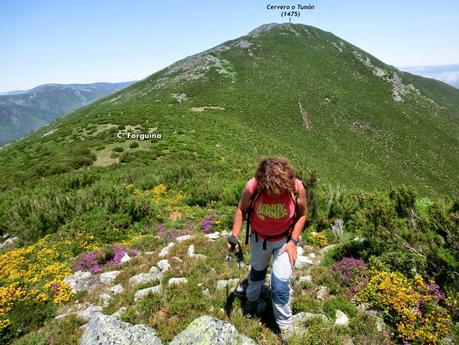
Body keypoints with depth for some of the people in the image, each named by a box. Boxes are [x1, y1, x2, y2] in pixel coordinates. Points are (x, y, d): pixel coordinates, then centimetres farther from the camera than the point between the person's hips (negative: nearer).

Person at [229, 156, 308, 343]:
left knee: (280, 284, -1)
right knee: (257, 271, 27)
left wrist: (293, 241, -15)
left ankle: (285, 324, 28)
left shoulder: (296, 187, -30)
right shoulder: (252, 187, -31)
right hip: (259, 238, 1)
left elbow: (303, 214, -12)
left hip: (284, 240, -1)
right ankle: (252, 298, 60)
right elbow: (241, 209, -11)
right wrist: (234, 236, -15)